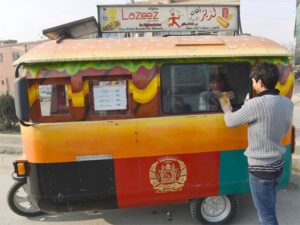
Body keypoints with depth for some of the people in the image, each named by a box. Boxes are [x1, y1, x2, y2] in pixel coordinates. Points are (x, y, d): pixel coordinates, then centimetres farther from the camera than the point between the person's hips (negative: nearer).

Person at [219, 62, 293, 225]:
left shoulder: (256, 104, -25)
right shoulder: (287, 103, -1)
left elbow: (230, 122, -10)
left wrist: (226, 109, 10)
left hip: (261, 167, -8)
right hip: (278, 164, 8)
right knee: (269, 208, 26)